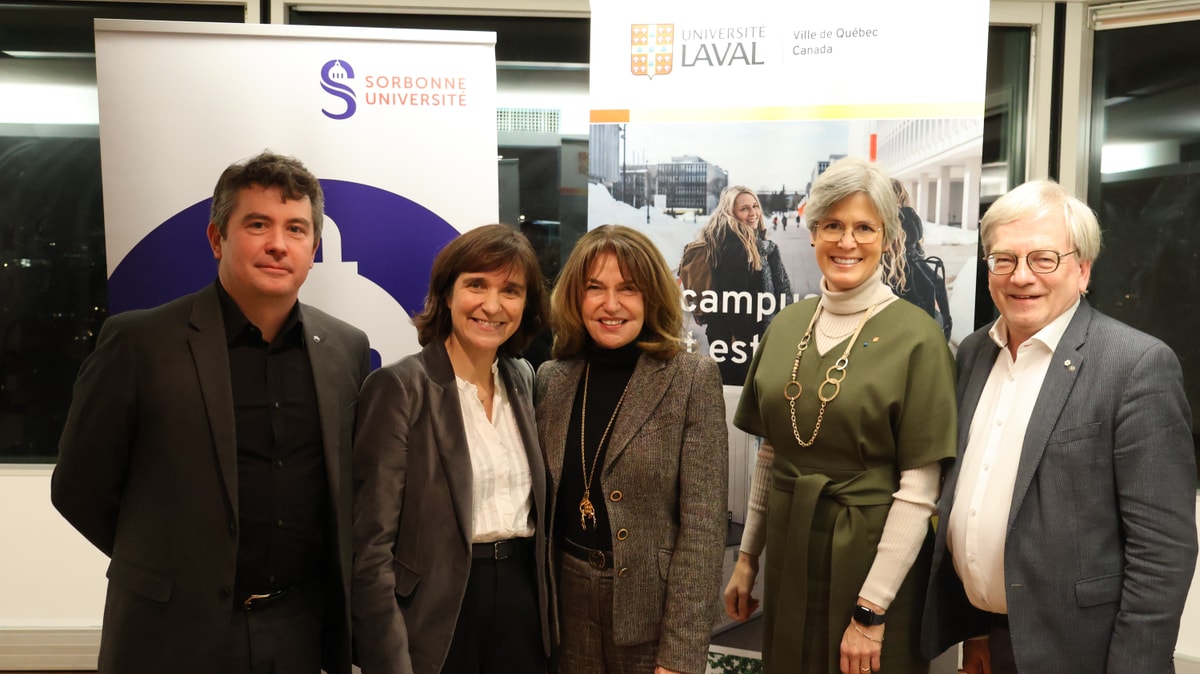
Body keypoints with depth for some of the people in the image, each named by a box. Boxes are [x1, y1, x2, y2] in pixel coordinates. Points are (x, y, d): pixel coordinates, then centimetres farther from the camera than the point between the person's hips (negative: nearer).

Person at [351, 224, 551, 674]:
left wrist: (545, 612, 10)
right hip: (437, 616, -5)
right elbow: (370, 545, -14)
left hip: (522, 604, 5)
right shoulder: (399, 387, -14)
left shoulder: (521, 378, 5)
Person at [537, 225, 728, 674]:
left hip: (654, 608, -3)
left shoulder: (693, 380, -11)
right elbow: (544, 504, 7)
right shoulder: (551, 379, 1)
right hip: (568, 602, 4)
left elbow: (703, 524, -14)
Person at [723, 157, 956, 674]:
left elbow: (918, 491, -14)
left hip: (870, 555, -4)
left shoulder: (916, 337, -13)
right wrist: (747, 556, 9)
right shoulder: (787, 325, 2)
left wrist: (871, 611, -14)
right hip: (788, 552, 5)